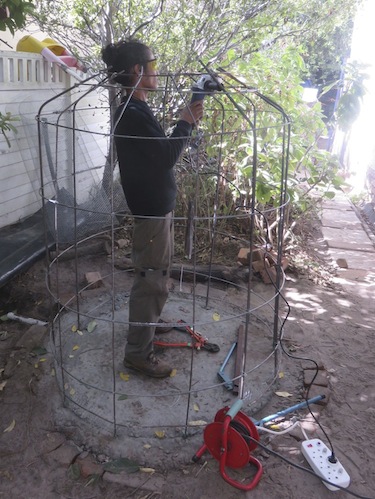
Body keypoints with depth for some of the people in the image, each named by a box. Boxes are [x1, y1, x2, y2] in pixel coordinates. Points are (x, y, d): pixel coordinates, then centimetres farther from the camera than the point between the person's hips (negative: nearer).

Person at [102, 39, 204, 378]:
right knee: (151, 279, -2)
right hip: (151, 208, -11)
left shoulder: (138, 110, 11)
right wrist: (186, 122, -12)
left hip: (158, 204, 11)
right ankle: (138, 352, 11)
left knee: (157, 273, 24)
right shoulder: (131, 114, -21)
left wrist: (187, 122, 9)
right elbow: (168, 156, -22)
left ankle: (150, 321, 44)